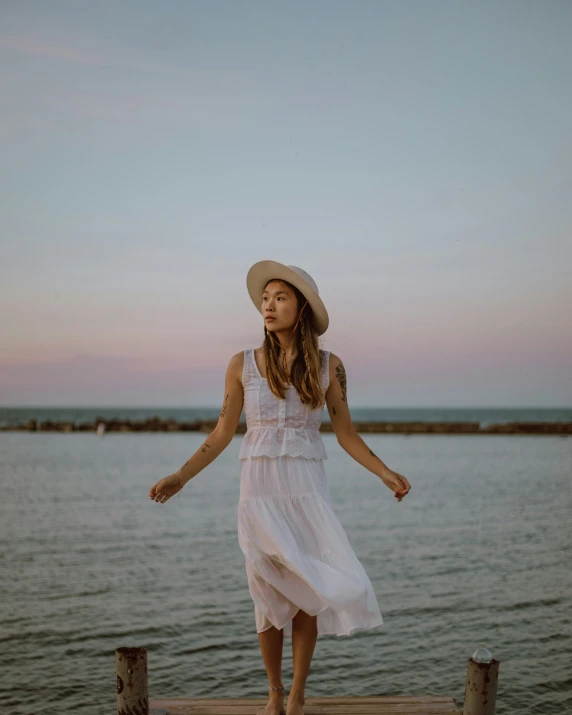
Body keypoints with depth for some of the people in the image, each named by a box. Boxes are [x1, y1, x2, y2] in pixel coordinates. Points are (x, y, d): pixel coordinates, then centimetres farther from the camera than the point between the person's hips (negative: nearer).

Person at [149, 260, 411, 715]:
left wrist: (385, 473, -9)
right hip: (259, 492, 0)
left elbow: (346, 434, 4)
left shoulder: (329, 365, 0)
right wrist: (180, 478, -5)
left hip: (308, 491, 0)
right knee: (270, 595, 4)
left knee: (307, 595, -2)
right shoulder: (243, 364, 0)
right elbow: (223, 433, 3)